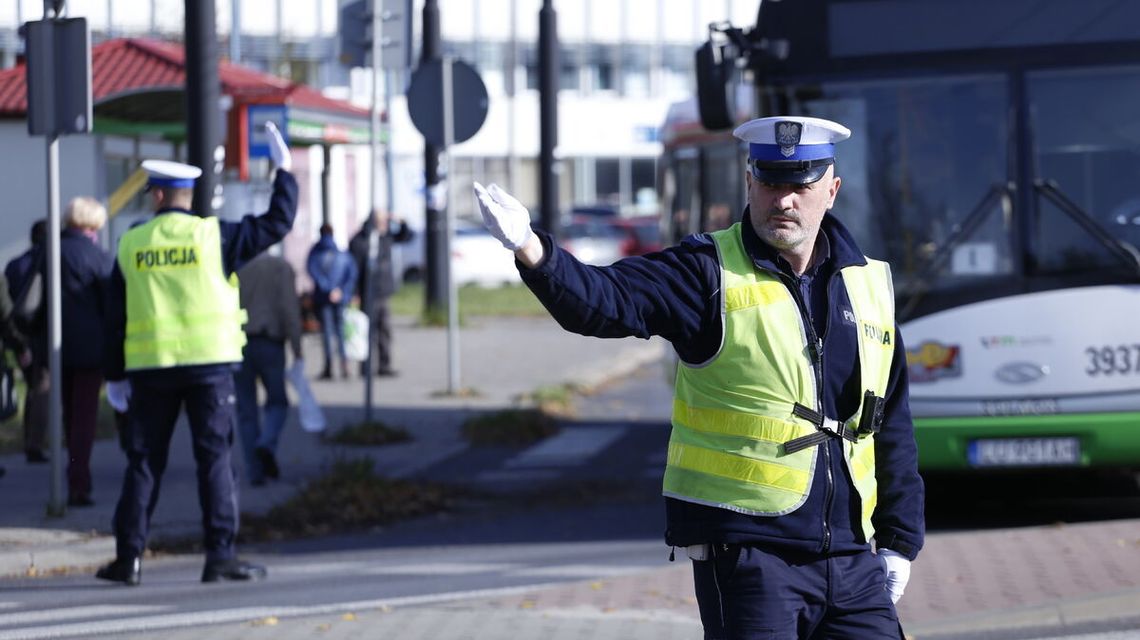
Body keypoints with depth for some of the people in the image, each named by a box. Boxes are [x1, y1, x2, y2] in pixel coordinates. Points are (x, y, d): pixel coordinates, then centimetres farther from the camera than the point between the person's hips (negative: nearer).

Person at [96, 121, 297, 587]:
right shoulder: (212, 235, -3)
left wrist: (115, 375, 13)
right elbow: (277, 224, 1)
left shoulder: (131, 246, 5)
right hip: (208, 361, -2)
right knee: (214, 458, 1)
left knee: (143, 462, 8)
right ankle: (220, 556, -4)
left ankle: (129, 557, 8)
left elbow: (115, 316, 6)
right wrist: (283, 169, 12)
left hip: (150, 368, 2)